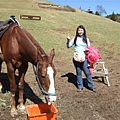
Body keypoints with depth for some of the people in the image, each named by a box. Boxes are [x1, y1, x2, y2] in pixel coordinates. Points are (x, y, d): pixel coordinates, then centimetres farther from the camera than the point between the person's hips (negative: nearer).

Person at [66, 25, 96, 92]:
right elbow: (68, 46, 8)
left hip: (84, 58, -1)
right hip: (76, 58, 1)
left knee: (87, 72, -2)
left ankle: (91, 86, 12)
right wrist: (68, 40, -8)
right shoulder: (75, 38, 6)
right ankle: (80, 86, 21)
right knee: (78, 72, 9)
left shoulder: (86, 39, 5)